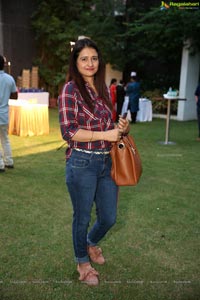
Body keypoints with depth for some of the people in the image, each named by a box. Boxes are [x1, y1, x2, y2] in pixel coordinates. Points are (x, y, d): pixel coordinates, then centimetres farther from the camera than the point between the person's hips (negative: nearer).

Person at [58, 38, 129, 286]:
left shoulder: (103, 89, 9)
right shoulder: (70, 89, -10)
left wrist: (120, 128, -3)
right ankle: (82, 262, 38)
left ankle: (92, 243, 48)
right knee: (83, 217, 12)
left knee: (109, 217, 15)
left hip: (106, 162, 6)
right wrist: (105, 135, -19)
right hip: (82, 163, -6)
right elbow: (69, 132, -16)